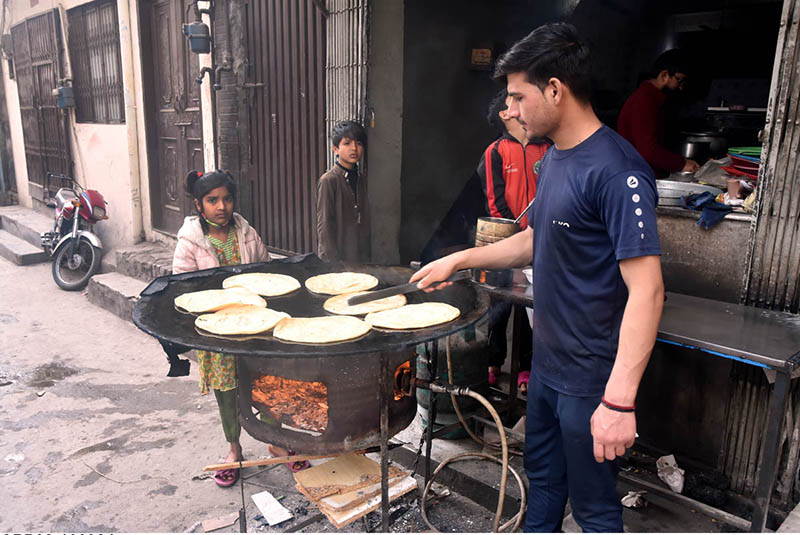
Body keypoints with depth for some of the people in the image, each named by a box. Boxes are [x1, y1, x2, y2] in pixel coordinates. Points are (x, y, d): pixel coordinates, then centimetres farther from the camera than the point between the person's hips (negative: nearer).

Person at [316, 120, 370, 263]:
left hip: (361, 256, 6)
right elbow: (324, 225, -10)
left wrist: (368, 255, 10)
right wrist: (332, 259, -13)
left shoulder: (363, 179, 9)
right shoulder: (328, 180, -9)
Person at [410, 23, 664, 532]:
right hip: (548, 361, 9)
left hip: (592, 376, -8)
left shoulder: (616, 171, -23)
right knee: (543, 475, 26)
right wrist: (461, 258, 14)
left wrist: (620, 400, -31)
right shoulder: (555, 157, 6)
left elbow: (647, 289, -28)